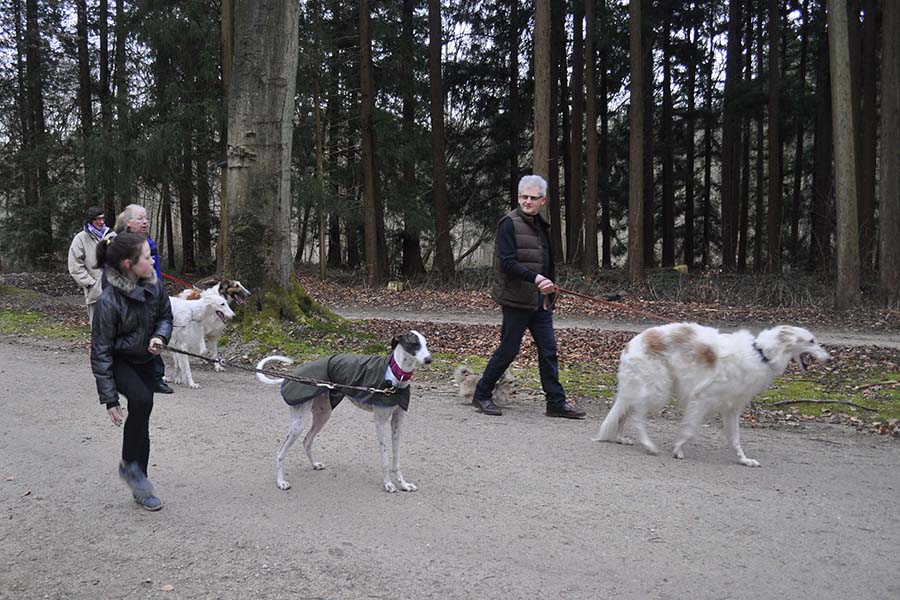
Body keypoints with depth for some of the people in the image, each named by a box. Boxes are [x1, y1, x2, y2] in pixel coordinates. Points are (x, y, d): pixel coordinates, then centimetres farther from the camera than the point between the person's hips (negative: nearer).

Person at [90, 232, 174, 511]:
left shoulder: (154, 285, -13)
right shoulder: (109, 300, -28)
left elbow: (165, 317, 6)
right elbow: (100, 352, -23)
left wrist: (159, 337, -19)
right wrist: (109, 399, -23)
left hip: (144, 360, 6)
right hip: (118, 361, -5)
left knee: (141, 419, 8)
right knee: (141, 401, -31)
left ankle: (139, 488, 21)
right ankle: (128, 464, -8)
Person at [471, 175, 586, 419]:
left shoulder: (540, 225, 16)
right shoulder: (510, 223, -10)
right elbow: (507, 262, -19)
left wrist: (550, 284, 15)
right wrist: (534, 278, -28)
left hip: (540, 300, 8)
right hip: (516, 300, -8)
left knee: (549, 350, 6)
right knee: (508, 350, 0)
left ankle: (556, 402, 13)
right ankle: (482, 394, 16)